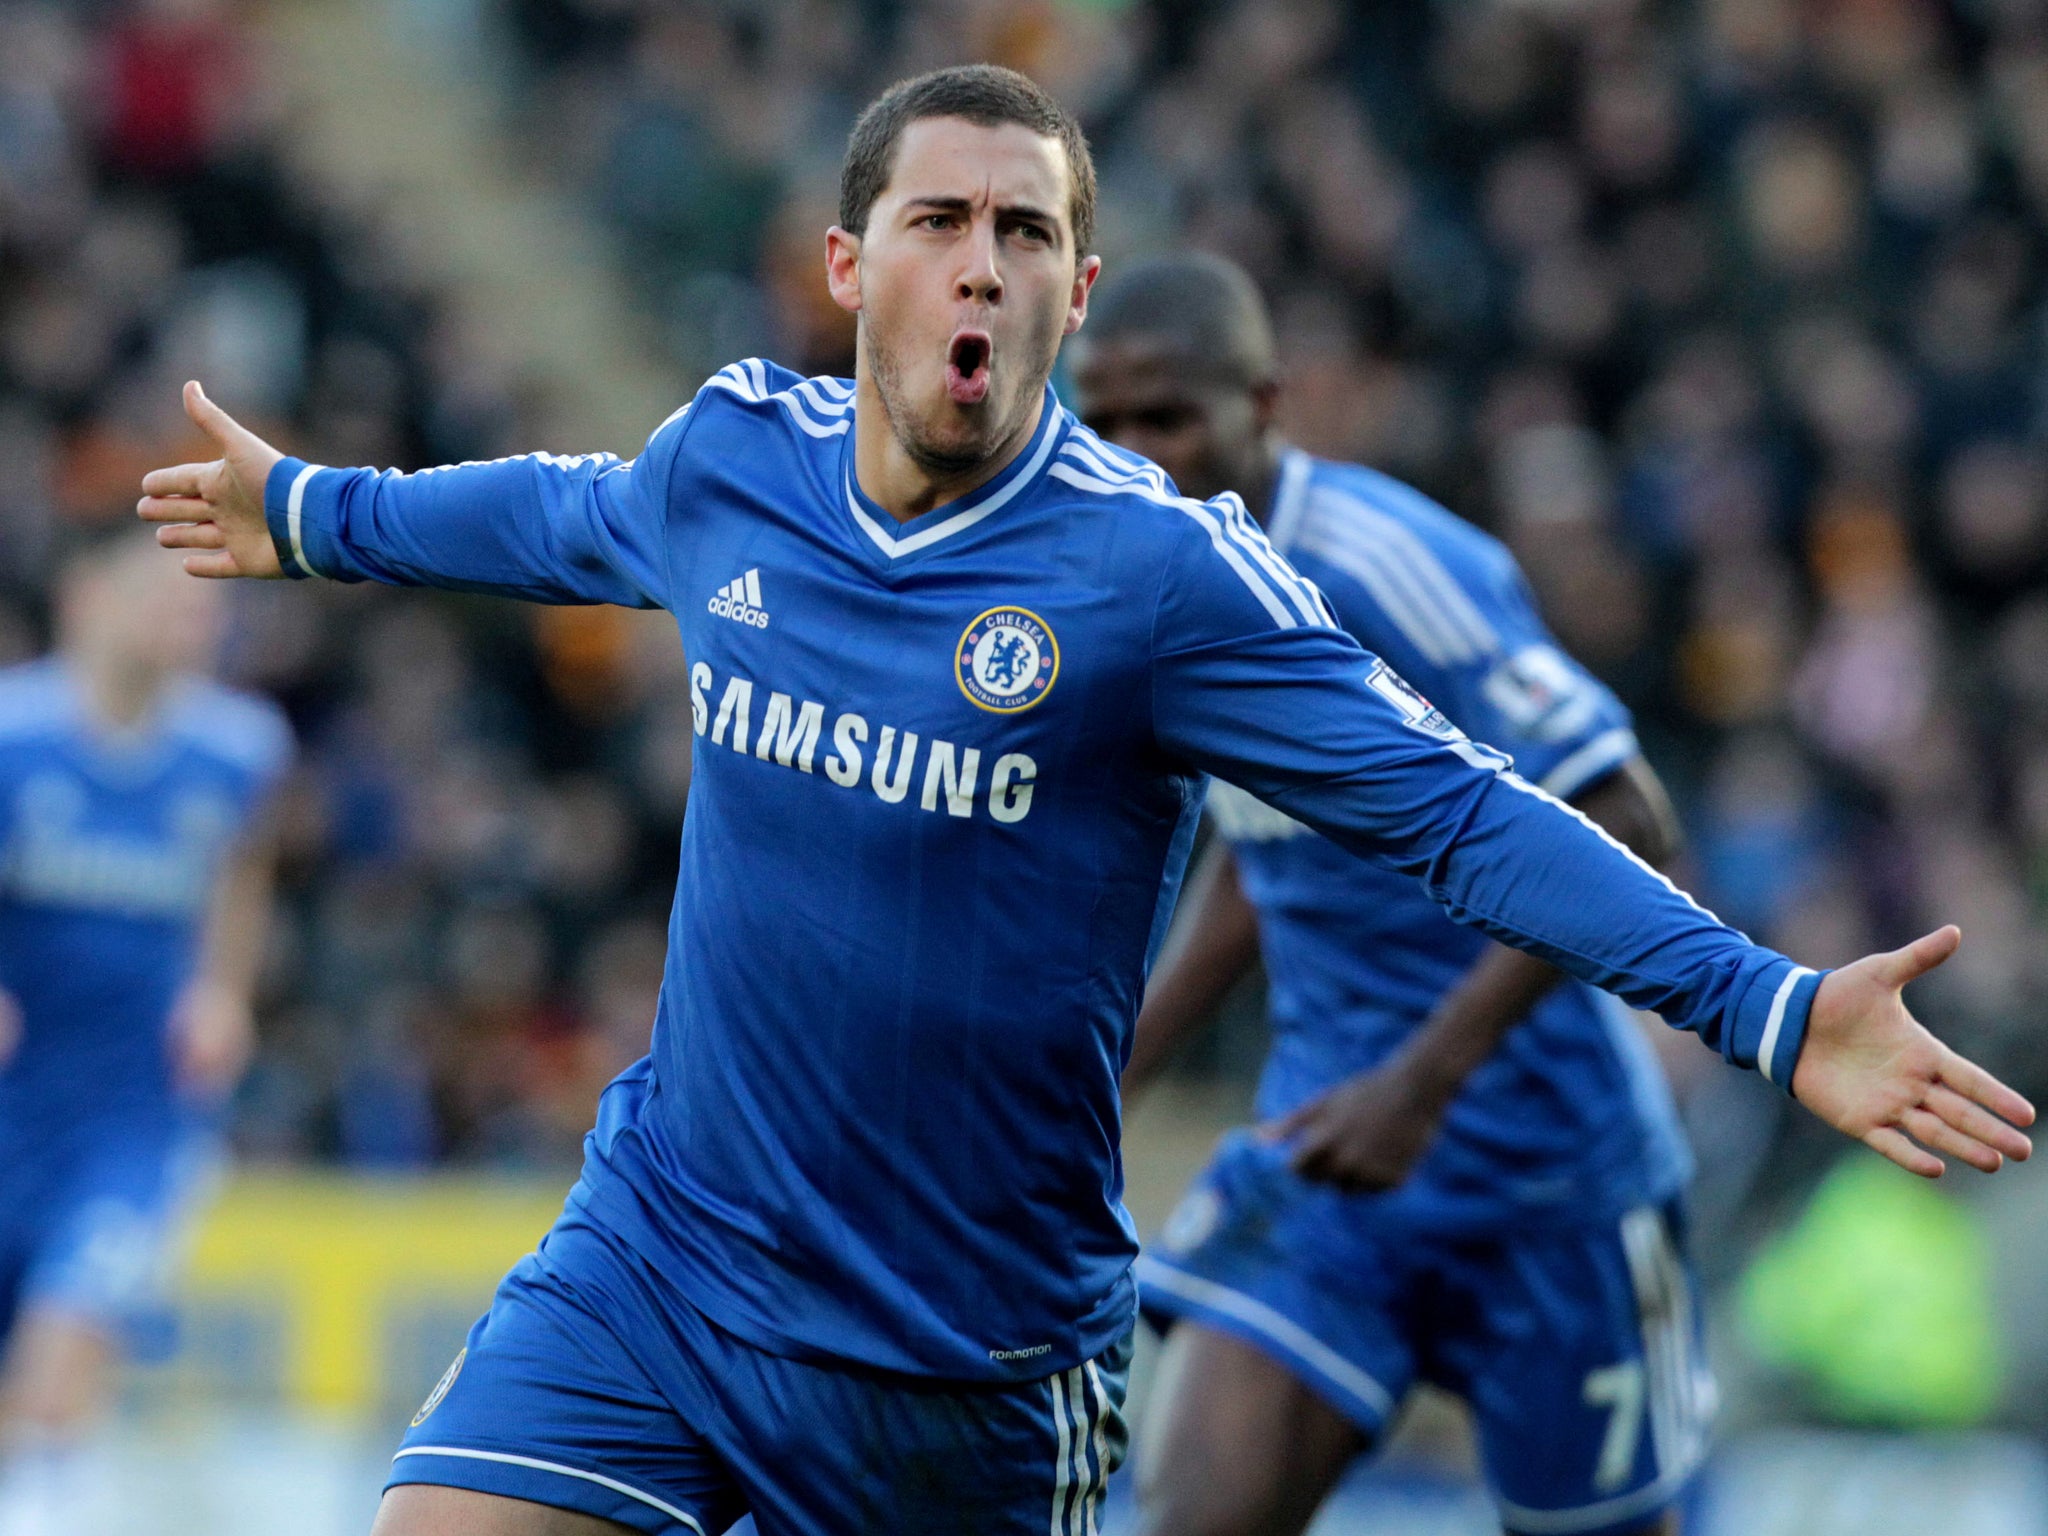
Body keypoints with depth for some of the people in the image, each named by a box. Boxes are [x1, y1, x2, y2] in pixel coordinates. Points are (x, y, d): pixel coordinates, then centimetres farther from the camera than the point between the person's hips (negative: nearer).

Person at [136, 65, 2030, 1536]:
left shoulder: (1161, 572, -15)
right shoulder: (726, 460, -1)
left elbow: (1460, 809, -16)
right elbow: (569, 514, 23)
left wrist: (1774, 1009, -26)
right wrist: (310, 509, 40)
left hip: (968, 1371, -3)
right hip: (655, 1253, 3)